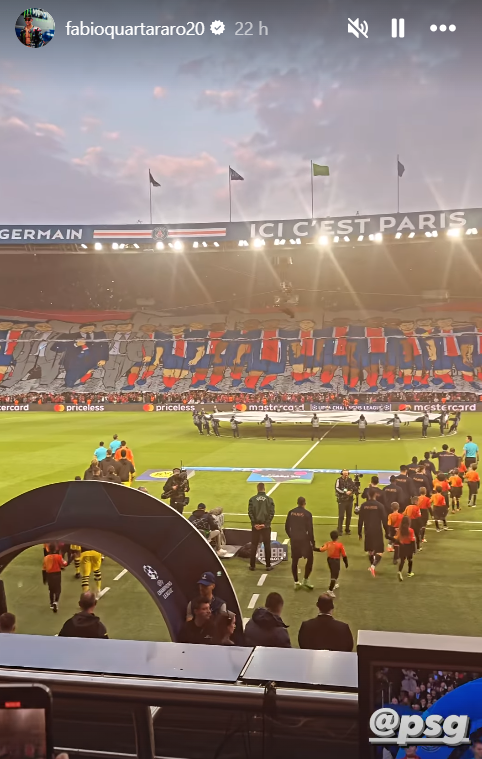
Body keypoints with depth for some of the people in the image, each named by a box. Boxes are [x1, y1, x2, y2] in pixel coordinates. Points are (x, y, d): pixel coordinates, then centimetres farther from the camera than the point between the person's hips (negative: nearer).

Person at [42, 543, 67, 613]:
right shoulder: (58, 556, -11)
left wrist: (44, 579, 14)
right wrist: (65, 562, 14)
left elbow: (44, 569, 5)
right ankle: (56, 602, -19)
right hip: (57, 574, -3)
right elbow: (63, 564, -10)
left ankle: (52, 603, 29)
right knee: (58, 589, 4)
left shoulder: (46, 558, 0)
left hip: (49, 575, 3)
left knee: (51, 590, 20)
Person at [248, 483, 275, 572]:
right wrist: (266, 524, -9)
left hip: (255, 526, 0)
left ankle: (252, 565, 13)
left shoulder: (252, 499, -3)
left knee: (254, 546, 10)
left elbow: (250, 513, -9)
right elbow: (272, 513, -9)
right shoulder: (269, 499, -2)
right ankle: (268, 566, 13)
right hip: (266, 526, 0)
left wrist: (254, 523, -8)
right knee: (267, 546, 9)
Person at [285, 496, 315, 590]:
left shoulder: (291, 512, 3)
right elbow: (310, 529, -11)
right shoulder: (307, 514, -9)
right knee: (310, 559, 11)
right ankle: (305, 580, 10)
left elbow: (287, 527, 7)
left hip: (294, 540, 4)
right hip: (304, 539, -4)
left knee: (294, 561, 12)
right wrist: (312, 542, -1)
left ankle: (296, 582, 18)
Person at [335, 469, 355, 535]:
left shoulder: (350, 480, 6)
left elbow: (354, 487, 8)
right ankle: (339, 530, 5)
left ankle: (347, 530, 19)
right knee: (341, 516, -5)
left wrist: (351, 491, -12)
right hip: (342, 500, -4)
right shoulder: (339, 480, -7)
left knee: (349, 515, 8)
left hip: (349, 500, 4)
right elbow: (337, 489, -16)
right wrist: (345, 492, -22)